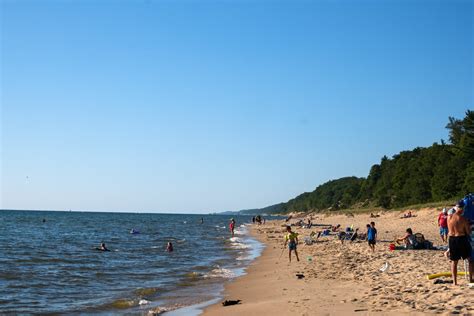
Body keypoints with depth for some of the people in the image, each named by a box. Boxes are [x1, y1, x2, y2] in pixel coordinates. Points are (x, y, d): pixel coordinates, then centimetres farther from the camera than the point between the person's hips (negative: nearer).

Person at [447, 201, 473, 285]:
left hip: (451, 239, 4)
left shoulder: (449, 218, -1)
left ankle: (454, 281, 11)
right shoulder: (463, 219, -15)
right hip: (462, 239, -4)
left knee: (454, 261, 11)